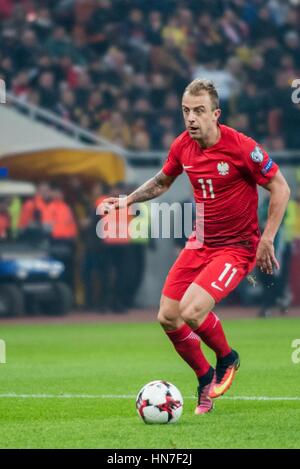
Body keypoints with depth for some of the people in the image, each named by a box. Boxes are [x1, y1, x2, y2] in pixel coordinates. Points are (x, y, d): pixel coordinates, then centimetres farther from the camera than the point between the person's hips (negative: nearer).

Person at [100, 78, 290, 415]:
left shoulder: (241, 147, -20)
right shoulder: (183, 146, -2)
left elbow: (280, 188, -12)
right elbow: (162, 182, 19)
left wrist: (266, 240, -15)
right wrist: (127, 200, 6)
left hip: (237, 247, -6)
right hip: (199, 243, 6)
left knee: (191, 312, -23)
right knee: (167, 318, 1)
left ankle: (227, 359, 8)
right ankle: (206, 381, 24)